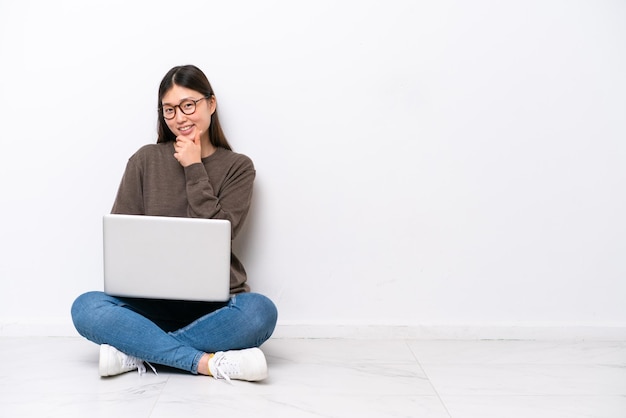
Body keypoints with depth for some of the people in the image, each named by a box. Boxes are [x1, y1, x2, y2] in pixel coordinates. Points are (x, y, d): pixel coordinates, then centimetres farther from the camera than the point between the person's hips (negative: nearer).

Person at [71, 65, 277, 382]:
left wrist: (194, 168, -8)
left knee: (259, 312, -33)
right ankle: (208, 362, -29)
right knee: (86, 308, -27)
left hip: (214, 305, -1)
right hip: (152, 301, 1)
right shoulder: (145, 160, 7)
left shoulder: (237, 166, 4)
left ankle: (136, 350, -22)